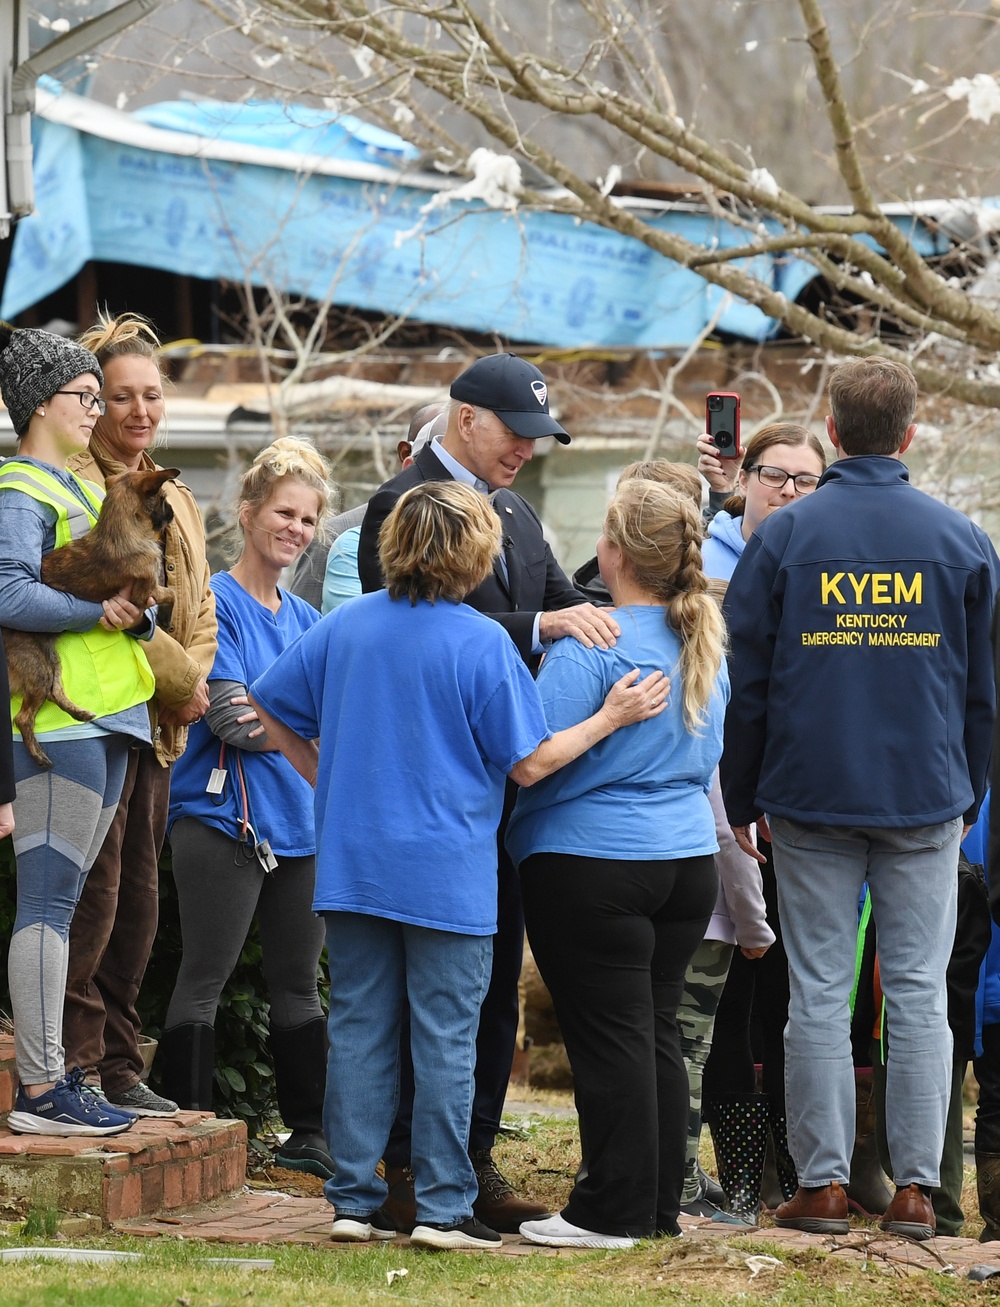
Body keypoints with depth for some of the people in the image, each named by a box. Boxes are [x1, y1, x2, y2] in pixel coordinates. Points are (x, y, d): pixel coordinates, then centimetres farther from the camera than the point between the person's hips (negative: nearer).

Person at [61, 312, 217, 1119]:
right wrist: (165, 676, -15)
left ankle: (118, 1066, 16)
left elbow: (199, 612, 22)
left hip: (156, 727, 8)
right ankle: (75, 1068, -8)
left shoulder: (175, 502, 20)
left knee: (138, 899, 10)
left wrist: (190, 680, 2)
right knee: (92, 894, -11)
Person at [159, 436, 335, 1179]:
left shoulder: (306, 619, 17)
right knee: (205, 979, -5)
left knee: (298, 981, 11)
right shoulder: (217, 602, -6)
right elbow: (233, 717, -14)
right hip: (225, 813, -7)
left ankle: (309, 1136, 18)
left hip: (299, 820, 7)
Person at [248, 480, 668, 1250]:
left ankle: (354, 1199, 10)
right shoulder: (482, 644, -11)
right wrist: (609, 719, 1)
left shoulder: (346, 626, 3)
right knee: (446, 1038, 1)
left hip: (353, 862, 5)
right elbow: (528, 764, -8)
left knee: (359, 1028, 9)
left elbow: (273, 709, 10)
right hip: (448, 872, -4)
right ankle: (443, 1208, 2)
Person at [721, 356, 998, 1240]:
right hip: (926, 801, 1)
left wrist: (741, 799, 10)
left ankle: (823, 1184, 2)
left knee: (819, 993, 3)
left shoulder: (783, 537, -1)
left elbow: (746, 682, 1)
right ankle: (915, 1189, 0)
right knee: (919, 994, 3)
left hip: (812, 798, -1)